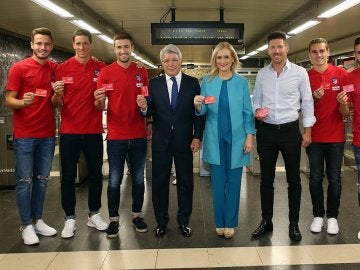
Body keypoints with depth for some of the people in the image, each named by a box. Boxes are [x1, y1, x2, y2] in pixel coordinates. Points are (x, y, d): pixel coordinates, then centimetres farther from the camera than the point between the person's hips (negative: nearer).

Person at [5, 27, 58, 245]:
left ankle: (38, 220, 23)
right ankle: (27, 225, 10)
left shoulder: (55, 69, 8)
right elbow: (9, 100, -5)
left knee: (42, 179, 11)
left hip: (48, 134, 4)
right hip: (24, 135, -4)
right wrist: (22, 102, -27)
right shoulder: (19, 68, -4)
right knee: (24, 181, 0)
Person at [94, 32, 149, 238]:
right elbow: (101, 107, -2)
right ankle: (114, 219, 17)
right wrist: (99, 101, -24)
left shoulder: (142, 72, 5)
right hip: (116, 136, -2)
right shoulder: (106, 72, -1)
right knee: (114, 181, 3)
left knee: (138, 178, 11)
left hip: (139, 135, 2)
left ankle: (137, 215, 26)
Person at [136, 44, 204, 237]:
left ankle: (184, 221, 24)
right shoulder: (154, 84, 2)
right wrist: (144, 107, -25)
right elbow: (150, 112, -2)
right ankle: (161, 221, 24)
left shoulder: (193, 83, 1)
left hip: (184, 140, 0)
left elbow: (198, 112, 0)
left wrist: (197, 137, -7)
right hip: (161, 141, 1)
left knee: (185, 181, 9)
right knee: (159, 181, 9)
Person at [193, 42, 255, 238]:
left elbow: (247, 111, 2)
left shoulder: (241, 82, 2)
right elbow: (203, 111, 2)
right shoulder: (207, 81, 3)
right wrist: (198, 106, -21)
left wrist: (250, 136, -5)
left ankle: (230, 223, 20)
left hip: (236, 138, 0)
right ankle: (219, 222, 21)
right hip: (215, 139, 1)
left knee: (233, 182, 6)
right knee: (217, 182, 7)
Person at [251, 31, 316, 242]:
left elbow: (307, 102, 0)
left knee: (293, 178, 7)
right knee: (266, 178, 10)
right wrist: (257, 111, -10)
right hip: (266, 131, 2)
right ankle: (266, 221, 23)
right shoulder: (262, 74, 5)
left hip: (290, 130, -2)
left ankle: (294, 223, 21)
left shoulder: (300, 72, -2)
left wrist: (307, 131, -4)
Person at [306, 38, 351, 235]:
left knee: (334, 179, 6)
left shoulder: (341, 74, -1)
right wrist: (314, 98, -16)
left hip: (335, 136, 0)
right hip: (314, 136, 1)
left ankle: (332, 217, 21)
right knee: (315, 178, 7)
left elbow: (345, 111, 0)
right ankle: (318, 215, 22)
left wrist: (343, 103, -23)